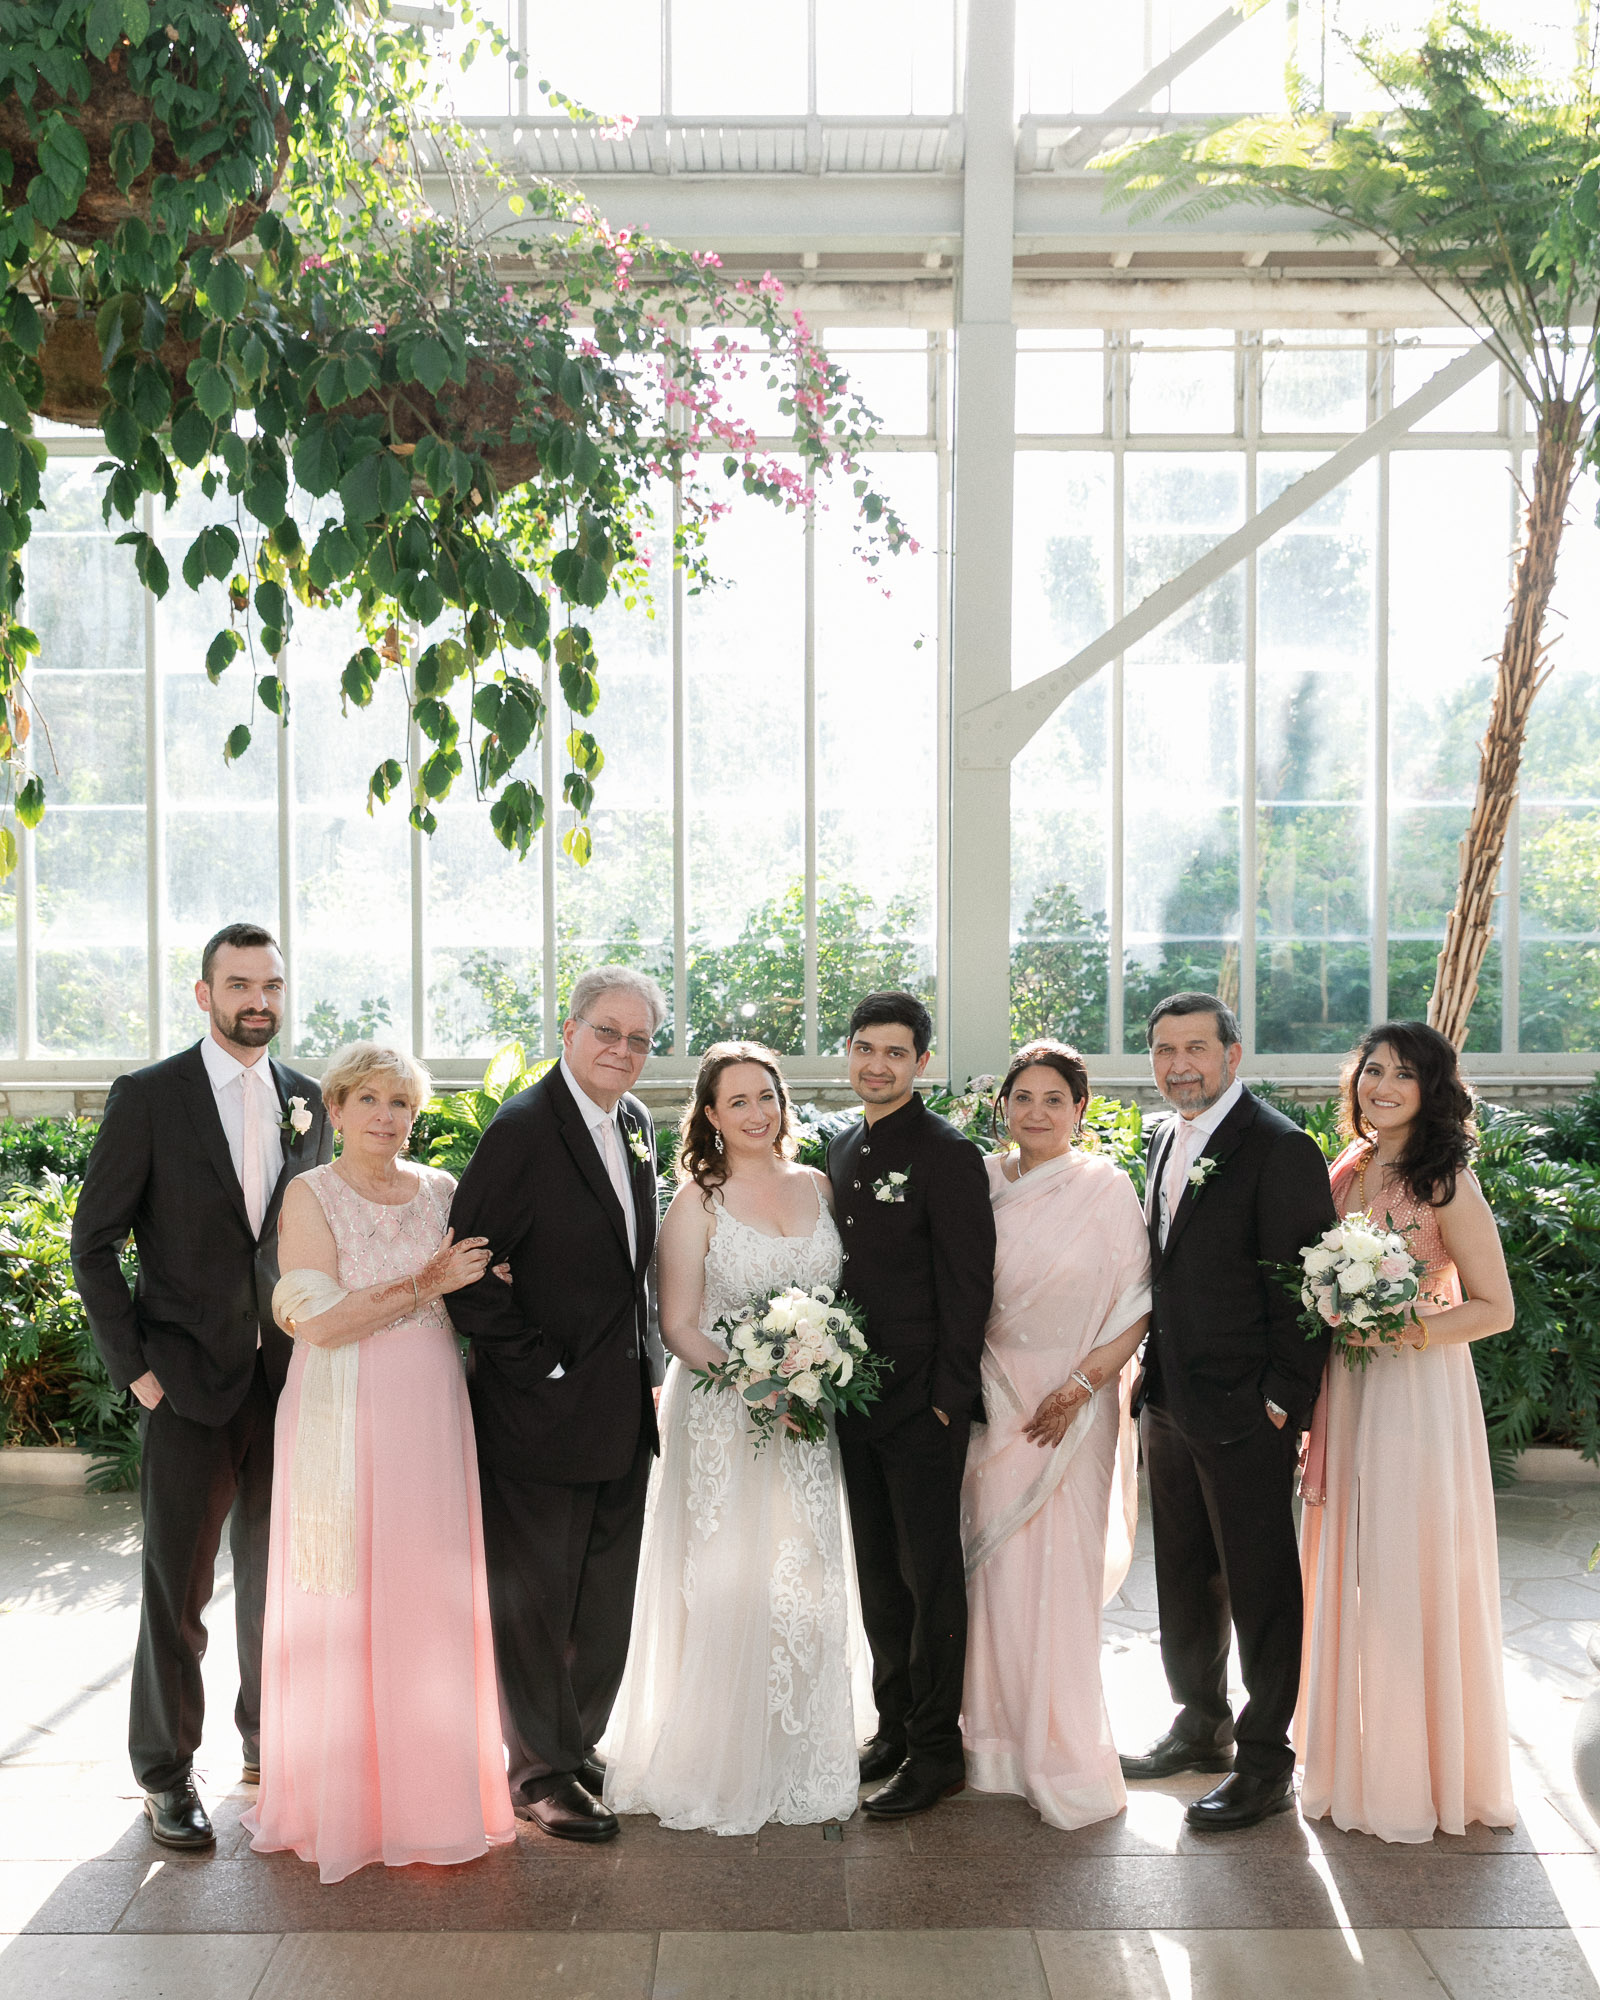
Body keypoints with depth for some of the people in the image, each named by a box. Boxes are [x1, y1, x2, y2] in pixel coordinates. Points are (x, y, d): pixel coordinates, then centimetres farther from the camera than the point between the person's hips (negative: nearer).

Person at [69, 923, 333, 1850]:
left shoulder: (309, 1102, 6)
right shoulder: (147, 1096, -6)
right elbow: (95, 1241, -4)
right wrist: (133, 1365, -8)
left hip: (292, 1381, 4)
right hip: (189, 1385, -4)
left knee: (276, 1577, 15)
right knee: (176, 1590, 5)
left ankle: (269, 1738, 33)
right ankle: (167, 1772, 20)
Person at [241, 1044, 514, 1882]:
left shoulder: (441, 1191, 9)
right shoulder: (311, 1195, -4)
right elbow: (320, 1320, -15)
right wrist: (427, 1284, -15)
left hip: (432, 1417, 4)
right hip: (343, 1421, -4)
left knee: (433, 1598, 6)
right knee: (343, 1605, 2)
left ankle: (434, 1789, 20)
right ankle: (339, 1802, 16)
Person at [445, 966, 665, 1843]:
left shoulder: (635, 1122, 9)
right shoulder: (523, 1128, -17)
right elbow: (467, 1271, -19)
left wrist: (644, 1365, 10)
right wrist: (542, 1367, -17)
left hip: (623, 1409, 8)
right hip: (542, 1409, -8)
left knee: (604, 1602, 18)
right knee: (534, 1600, 7)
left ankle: (576, 1746, 34)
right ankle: (541, 1773, 21)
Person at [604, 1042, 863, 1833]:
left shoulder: (818, 1188, 8)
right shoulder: (697, 1202, -5)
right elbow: (678, 1327, -8)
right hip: (721, 1416, -4)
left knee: (804, 1583, 8)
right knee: (725, 1584, -1)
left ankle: (796, 1762, 22)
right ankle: (718, 1765, 14)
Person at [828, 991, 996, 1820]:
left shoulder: (947, 1154, -11)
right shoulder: (840, 1151, 12)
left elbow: (967, 1288, -13)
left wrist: (946, 1400, -15)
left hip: (922, 1403, -7)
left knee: (929, 1574, 1)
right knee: (878, 1574, 14)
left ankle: (936, 1750, 11)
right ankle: (894, 1726, 27)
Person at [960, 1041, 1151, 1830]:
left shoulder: (1105, 1187, -4)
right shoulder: (983, 1184, 6)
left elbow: (1137, 1306, -5)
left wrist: (1081, 1386, -13)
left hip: (1073, 1400, -3)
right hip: (992, 1399, 3)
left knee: (1062, 1569, -3)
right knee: (994, 1564, 6)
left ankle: (1066, 1757, 9)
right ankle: (999, 1736, 20)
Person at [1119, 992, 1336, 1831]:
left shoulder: (1280, 1149, -15)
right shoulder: (1165, 1142, 11)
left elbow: (1305, 1288, -16)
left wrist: (1281, 1402, -17)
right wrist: (1154, 1377, 12)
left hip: (1245, 1414, -8)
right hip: (1169, 1405, 8)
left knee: (1261, 1588, 5)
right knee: (1185, 1577, 19)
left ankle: (1265, 1764, 18)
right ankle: (1200, 1726, 36)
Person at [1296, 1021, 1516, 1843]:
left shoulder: (1447, 1184, -11)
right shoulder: (1344, 1174, 8)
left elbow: (1495, 1308, -11)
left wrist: (1403, 1331, -20)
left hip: (1419, 1395, -6)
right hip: (1345, 1395, 6)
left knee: (1412, 1578, 0)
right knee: (1346, 1575, 12)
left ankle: (1426, 1775, 16)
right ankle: (1355, 1764, 26)